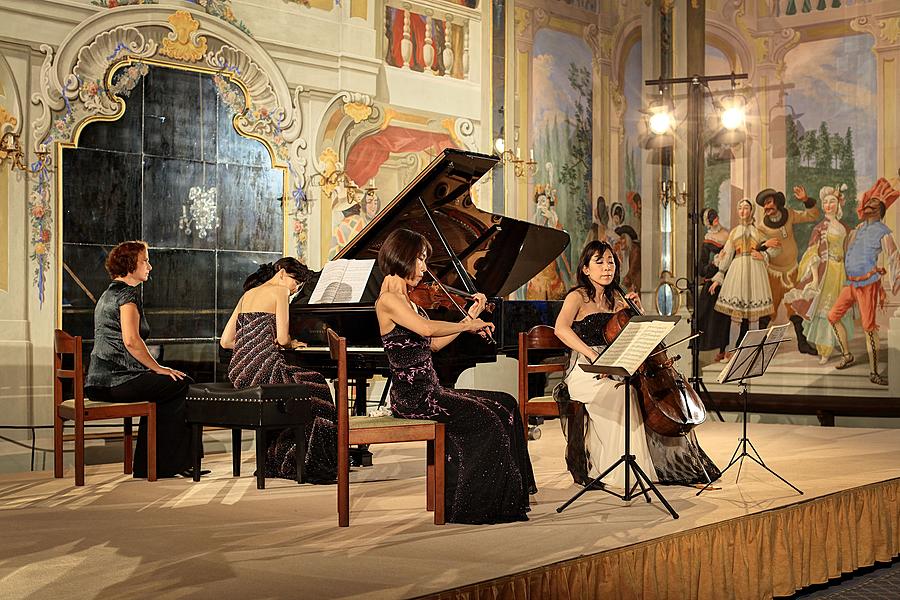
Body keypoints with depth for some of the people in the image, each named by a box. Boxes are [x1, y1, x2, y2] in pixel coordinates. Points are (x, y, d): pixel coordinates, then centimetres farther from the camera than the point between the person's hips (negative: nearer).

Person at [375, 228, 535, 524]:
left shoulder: (406, 299, 19)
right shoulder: (388, 300, -12)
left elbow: (435, 344, 18)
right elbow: (426, 329, -29)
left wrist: (471, 316, 14)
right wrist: (468, 326, -16)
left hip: (428, 390, 10)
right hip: (412, 397, -10)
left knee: (505, 405, 4)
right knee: (484, 419, -18)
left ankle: (509, 495, 4)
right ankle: (474, 507, -8)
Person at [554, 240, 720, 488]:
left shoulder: (615, 299, 17)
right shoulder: (578, 297, -4)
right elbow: (561, 329, -25)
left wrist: (637, 308, 6)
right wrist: (592, 355, -36)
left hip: (613, 370, 7)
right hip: (585, 373, -7)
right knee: (622, 392, -34)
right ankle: (620, 472, -28)